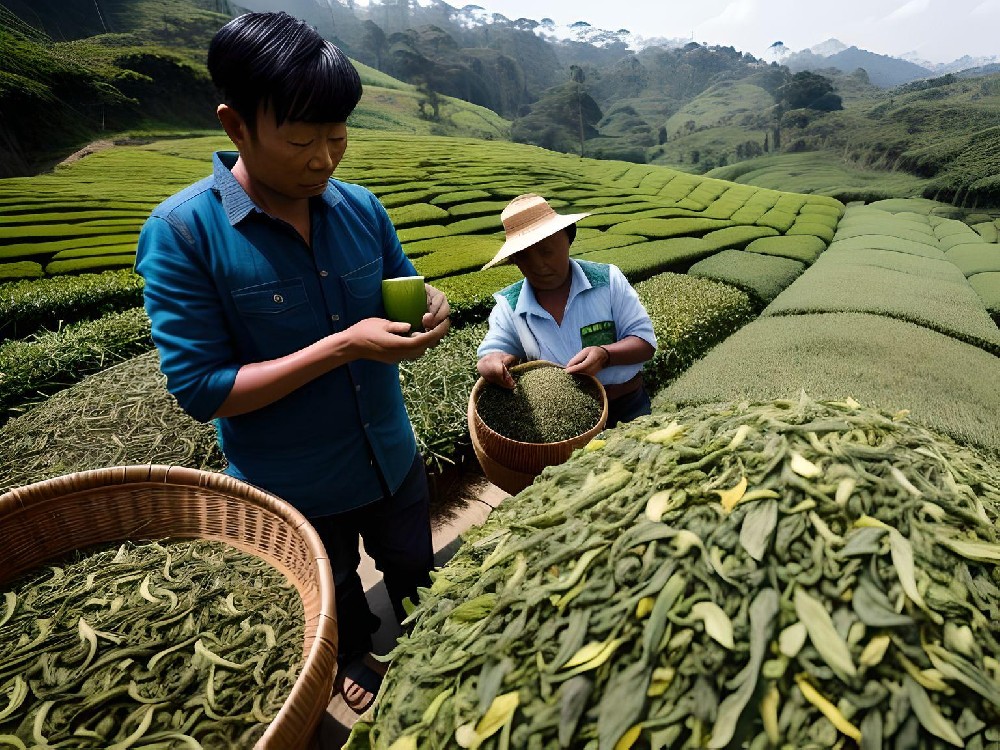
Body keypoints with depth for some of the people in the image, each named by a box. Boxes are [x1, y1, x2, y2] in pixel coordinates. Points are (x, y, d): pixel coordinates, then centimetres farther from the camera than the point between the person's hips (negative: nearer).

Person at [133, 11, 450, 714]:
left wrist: (428, 309, -21)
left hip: (394, 459, 4)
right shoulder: (181, 232, -21)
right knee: (334, 601, 28)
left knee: (414, 572, 29)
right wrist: (343, 345, -31)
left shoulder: (361, 207, -8)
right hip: (296, 489, -3)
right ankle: (354, 653, 62)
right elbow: (200, 388, -21)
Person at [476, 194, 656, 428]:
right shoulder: (508, 306, -1)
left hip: (627, 409, -1)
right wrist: (493, 361, -24)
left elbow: (645, 340, -3)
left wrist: (605, 355, -24)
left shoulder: (608, 280, -4)